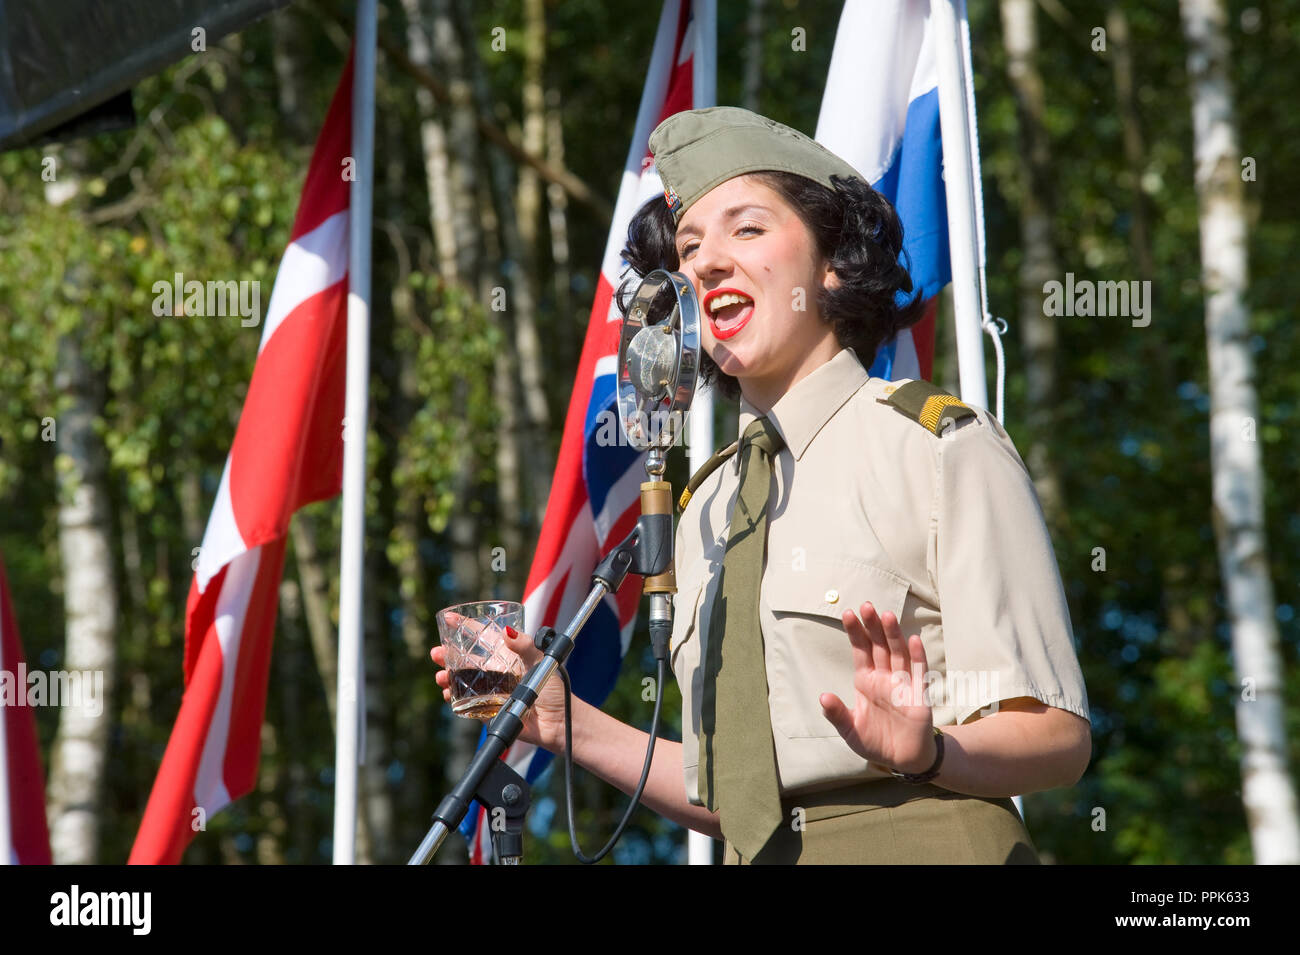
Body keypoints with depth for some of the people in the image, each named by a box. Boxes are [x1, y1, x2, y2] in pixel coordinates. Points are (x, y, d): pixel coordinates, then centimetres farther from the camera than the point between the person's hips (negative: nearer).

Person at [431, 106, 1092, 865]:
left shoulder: (937, 446, 1)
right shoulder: (707, 507, 17)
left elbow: (1057, 737, -5)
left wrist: (924, 751, -21)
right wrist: (567, 724, 12)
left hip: (919, 842, -4)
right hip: (761, 856, 4)